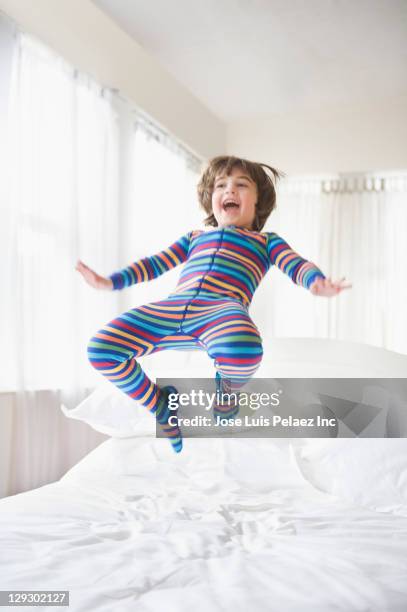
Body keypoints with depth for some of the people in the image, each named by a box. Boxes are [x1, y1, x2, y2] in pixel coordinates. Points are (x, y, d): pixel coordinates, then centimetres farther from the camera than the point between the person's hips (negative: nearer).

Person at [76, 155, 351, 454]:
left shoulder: (266, 240, 27)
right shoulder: (194, 237, 37)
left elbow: (297, 265, 11)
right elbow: (156, 263, 36)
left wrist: (316, 282, -14)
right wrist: (110, 281, 24)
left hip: (223, 308, -3)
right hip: (172, 307, 4)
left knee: (243, 352, -40)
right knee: (100, 349, -15)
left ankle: (225, 389, 1)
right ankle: (162, 407, 9)